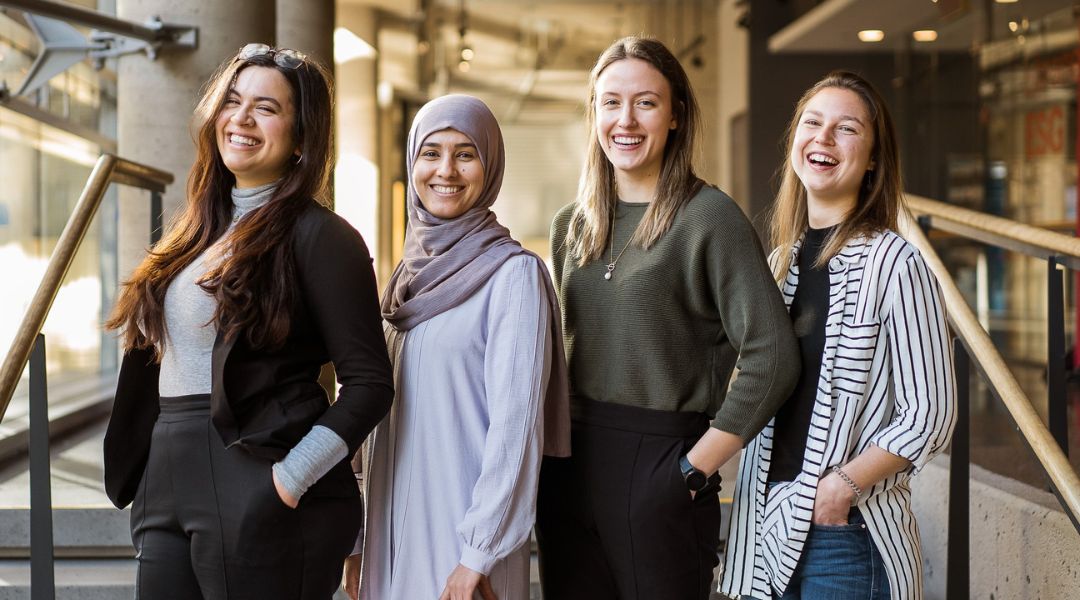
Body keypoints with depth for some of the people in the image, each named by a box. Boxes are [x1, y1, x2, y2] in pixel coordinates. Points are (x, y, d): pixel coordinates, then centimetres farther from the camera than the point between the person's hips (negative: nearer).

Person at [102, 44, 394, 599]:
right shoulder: (199, 232, 16)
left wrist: (291, 477, -18)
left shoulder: (317, 235, -7)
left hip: (257, 497, -7)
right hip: (167, 497, 7)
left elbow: (368, 383, -11)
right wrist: (143, 482, 12)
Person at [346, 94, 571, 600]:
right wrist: (361, 538, 12)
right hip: (394, 525, 6)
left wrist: (480, 553, -18)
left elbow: (515, 422, -14)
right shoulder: (412, 274, 10)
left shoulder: (513, 273, -9)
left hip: (463, 525, -6)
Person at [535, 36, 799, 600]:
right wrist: (553, 449, 10)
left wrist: (696, 468, -13)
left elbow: (771, 357, -14)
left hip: (659, 467, -5)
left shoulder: (709, 217, -8)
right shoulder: (571, 225, 10)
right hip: (570, 466, 6)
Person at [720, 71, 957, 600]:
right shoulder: (780, 263, 10)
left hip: (849, 533, -6)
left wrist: (841, 487, -15)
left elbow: (930, 415, -11)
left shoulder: (894, 264, -10)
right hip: (764, 526, 6)